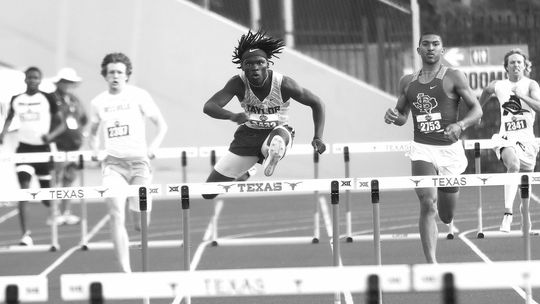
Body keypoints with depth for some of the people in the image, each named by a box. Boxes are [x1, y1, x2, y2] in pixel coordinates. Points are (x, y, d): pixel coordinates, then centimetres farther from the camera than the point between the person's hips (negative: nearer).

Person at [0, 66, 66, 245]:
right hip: (24, 148, 1)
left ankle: (54, 210, 46)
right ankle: (25, 234, -18)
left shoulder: (47, 99, -3)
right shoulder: (16, 100, 5)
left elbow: (62, 123, 0)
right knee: (24, 190, -14)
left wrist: (51, 135, -19)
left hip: (42, 148, -1)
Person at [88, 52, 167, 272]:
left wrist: (154, 145, -10)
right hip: (113, 163, 1)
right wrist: (95, 149, 6)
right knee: (117, 215, -16)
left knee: (141, 221, -2)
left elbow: (161, 125, 6)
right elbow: (93, 132, 24)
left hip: (138, 161, -1)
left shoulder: (138, 96, 1)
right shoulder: (98, 102, 8)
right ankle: (125, 269, -17)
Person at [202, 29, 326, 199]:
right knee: (209, 193, 9)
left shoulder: (284, 84, -19)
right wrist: (232, 116, -50)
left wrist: (318, 138, -15)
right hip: (248, 134, 4)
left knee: (278, 140, -49)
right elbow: (209, 107, -29)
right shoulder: (238, 83, -18)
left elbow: (317, 103, -5)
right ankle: (242, 176, 37)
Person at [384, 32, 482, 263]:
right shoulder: (408, 82, 10)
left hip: (449, 149, -1)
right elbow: (402, 117, 22)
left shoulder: (453, 77, 0)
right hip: (422, 148, 1)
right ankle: (432, 264, -25)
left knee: (446, 216, 10)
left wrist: (460, 125, -21)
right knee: (427, 203, -22)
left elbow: (477, 110, -2)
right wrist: (393, 116, -2)